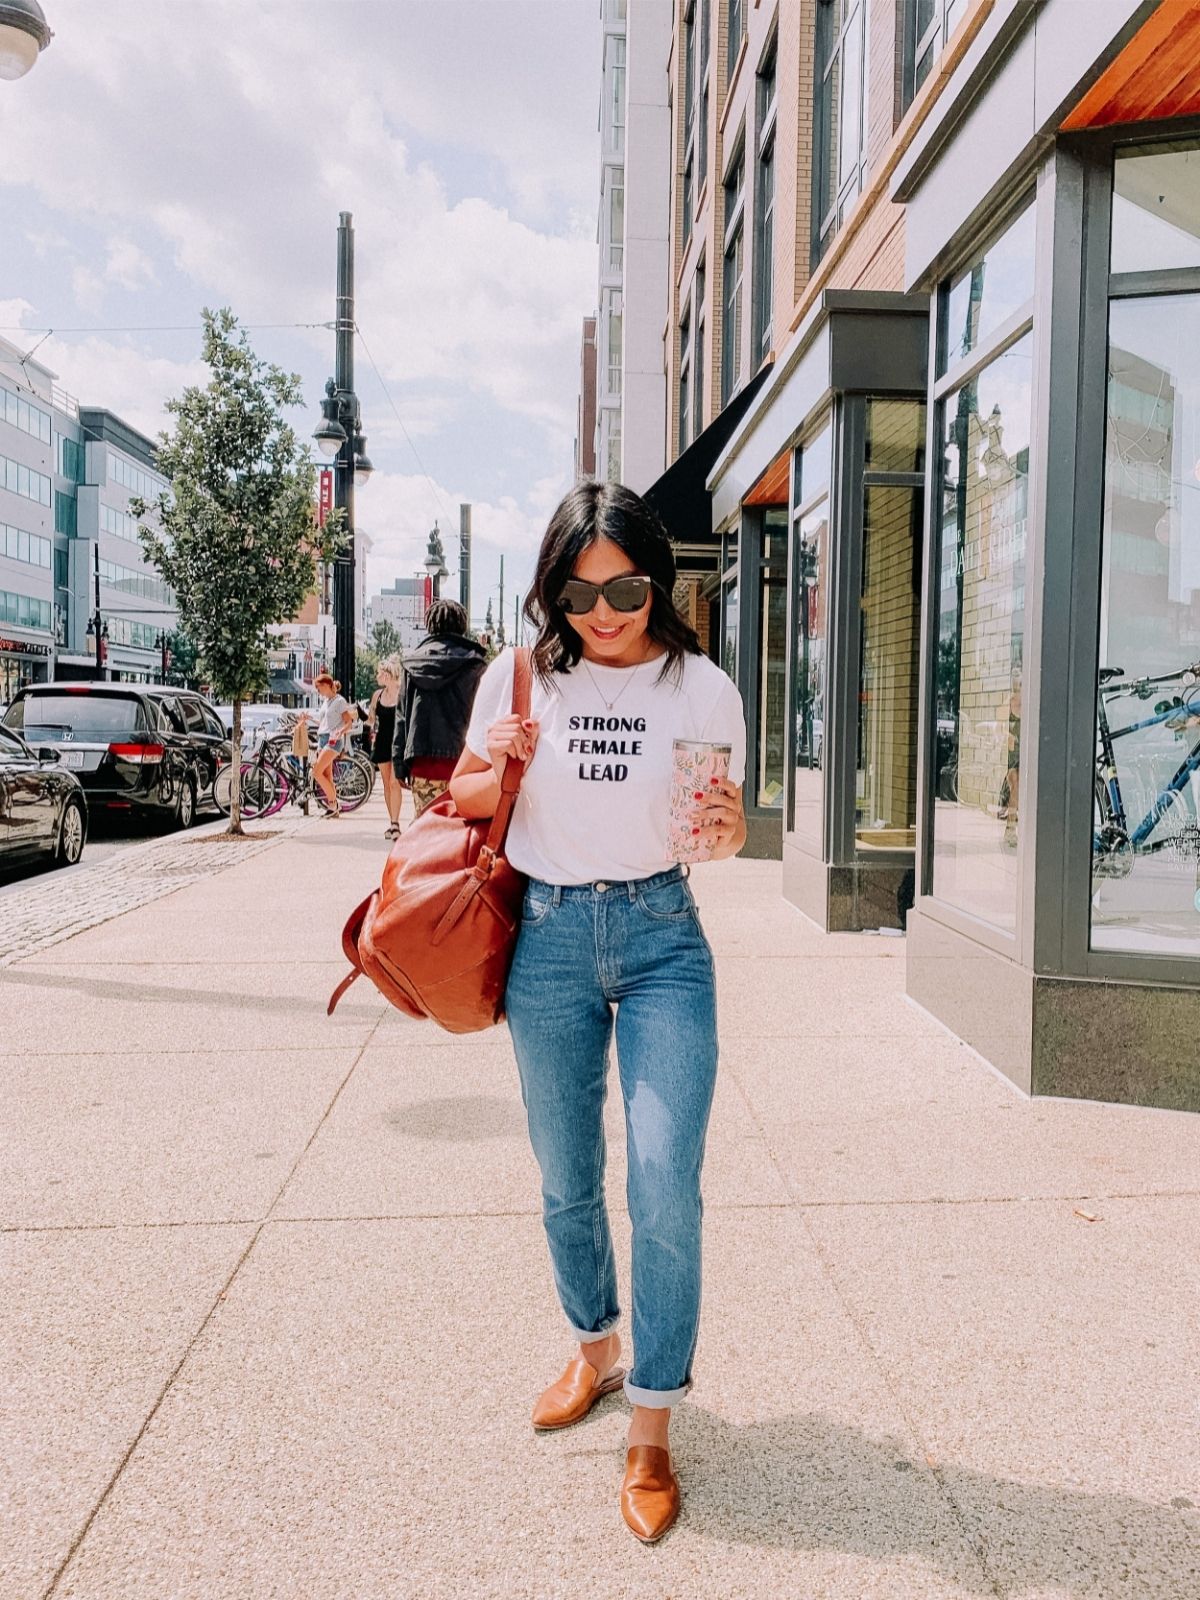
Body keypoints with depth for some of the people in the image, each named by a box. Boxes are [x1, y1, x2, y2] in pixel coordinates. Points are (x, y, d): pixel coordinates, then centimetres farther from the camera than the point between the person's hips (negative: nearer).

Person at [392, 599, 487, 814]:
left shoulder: (414, 661, 10)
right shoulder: (473, 663, 1)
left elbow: (402, 715, 10)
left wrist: (399, 764, 13)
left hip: (421, 762, 3)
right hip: (461, 760, -3)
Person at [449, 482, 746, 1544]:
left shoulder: (703, 688, -4)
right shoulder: (522, 675, -3)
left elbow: (728, 832, 4)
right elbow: (467, 800, 8)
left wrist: (728, 831, -20)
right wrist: (498, 766, -14)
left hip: (662, 938, -1)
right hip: (548, 937, 2)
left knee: (665, 1186, -8)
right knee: (567, 1185, 14)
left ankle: (652, 1436, 11)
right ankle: (594, 1350, 41)